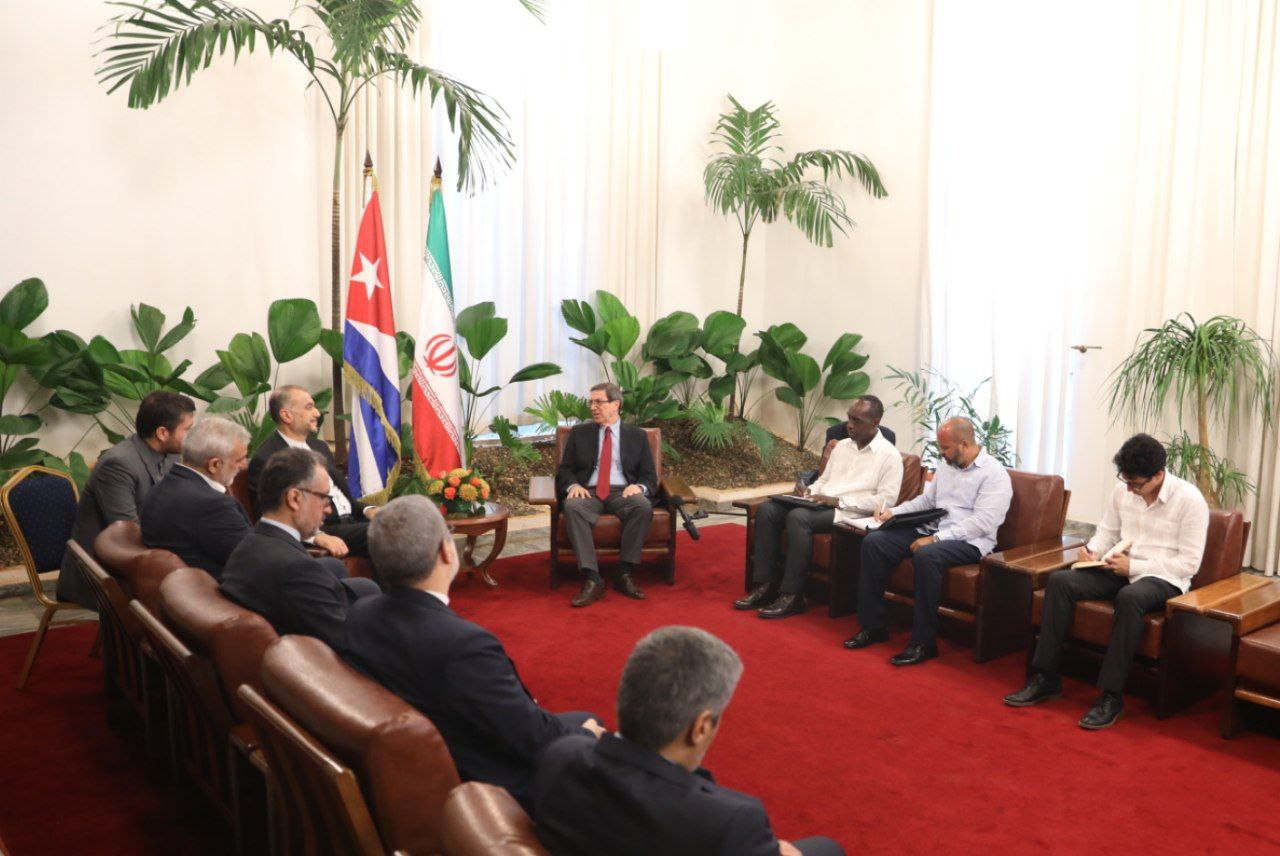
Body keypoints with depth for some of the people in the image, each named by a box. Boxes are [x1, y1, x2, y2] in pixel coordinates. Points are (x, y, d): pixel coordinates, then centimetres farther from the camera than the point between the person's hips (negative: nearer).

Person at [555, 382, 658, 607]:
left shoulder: (637, 436, 15)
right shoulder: (579, 433, 17)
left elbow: (650, 476, 11)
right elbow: (564, 470, 13)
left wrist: (639, 487, -13)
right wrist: (573, 485, -10)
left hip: (623, 492, 0)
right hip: (588, 492, 0)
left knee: (643, 506, -34)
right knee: (572, 507, -35)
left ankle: (624, 574, -25)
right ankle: (592, 580, -37)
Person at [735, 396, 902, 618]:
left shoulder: (890, 455, -4)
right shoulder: (842, 446, 18)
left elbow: (887, 500, -12)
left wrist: (838, 501, -17)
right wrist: (811, 491, 1)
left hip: (849, 512, -7)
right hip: (820, 504, 8)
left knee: (798, 517, -34)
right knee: (767, 510, -15)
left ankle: (792, 596, -28)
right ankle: (765, 585, -16)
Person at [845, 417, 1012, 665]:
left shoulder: (994, 474, -9)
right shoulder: (946, 466, 16)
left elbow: (983, 522, -19)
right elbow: (926, 499, 25)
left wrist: (936, 539, -24)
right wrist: (894, 512, 8)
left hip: (968, 540, -8)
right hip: (931, 530, 8)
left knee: (925, 556, -38)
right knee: (873, 541, -11)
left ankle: (924, 643, -26)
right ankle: (873, 626, -6)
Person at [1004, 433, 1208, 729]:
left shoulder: (1190, 500, -12)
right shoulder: (1122, 490, 4)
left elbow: (1189, 563, -14)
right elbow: (1106, 532, 16)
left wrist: (1133, 566, -20)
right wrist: (1092, 550, -8)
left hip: (1163, 578, -6)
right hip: (1120, 570, 6)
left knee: (1129, 597, -40)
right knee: (1059, 580, -18)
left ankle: (1111, 696, -31)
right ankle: (1045, 677, -14)